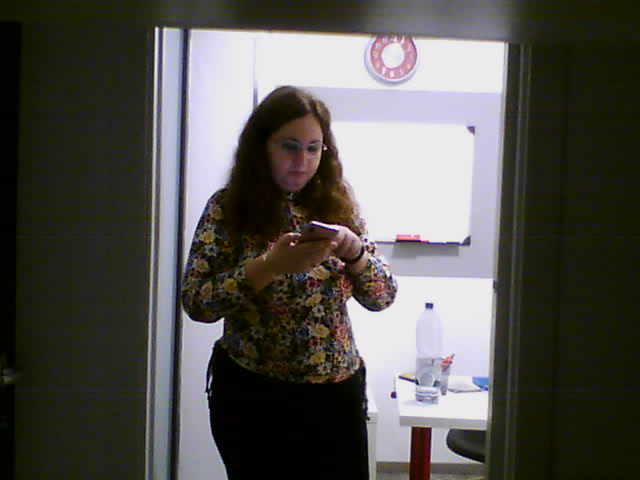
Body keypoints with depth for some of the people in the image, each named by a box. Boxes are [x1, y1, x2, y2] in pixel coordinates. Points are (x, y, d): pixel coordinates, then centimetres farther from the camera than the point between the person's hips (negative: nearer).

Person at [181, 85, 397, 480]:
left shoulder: (338, 205, 3)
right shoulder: (228, 208, -5)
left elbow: (383, 296, 3)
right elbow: (196, 302, -13)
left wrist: (354, 250, -16)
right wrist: (270, 265, -24)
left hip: (336, 391, 3)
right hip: (253, 395, -2)